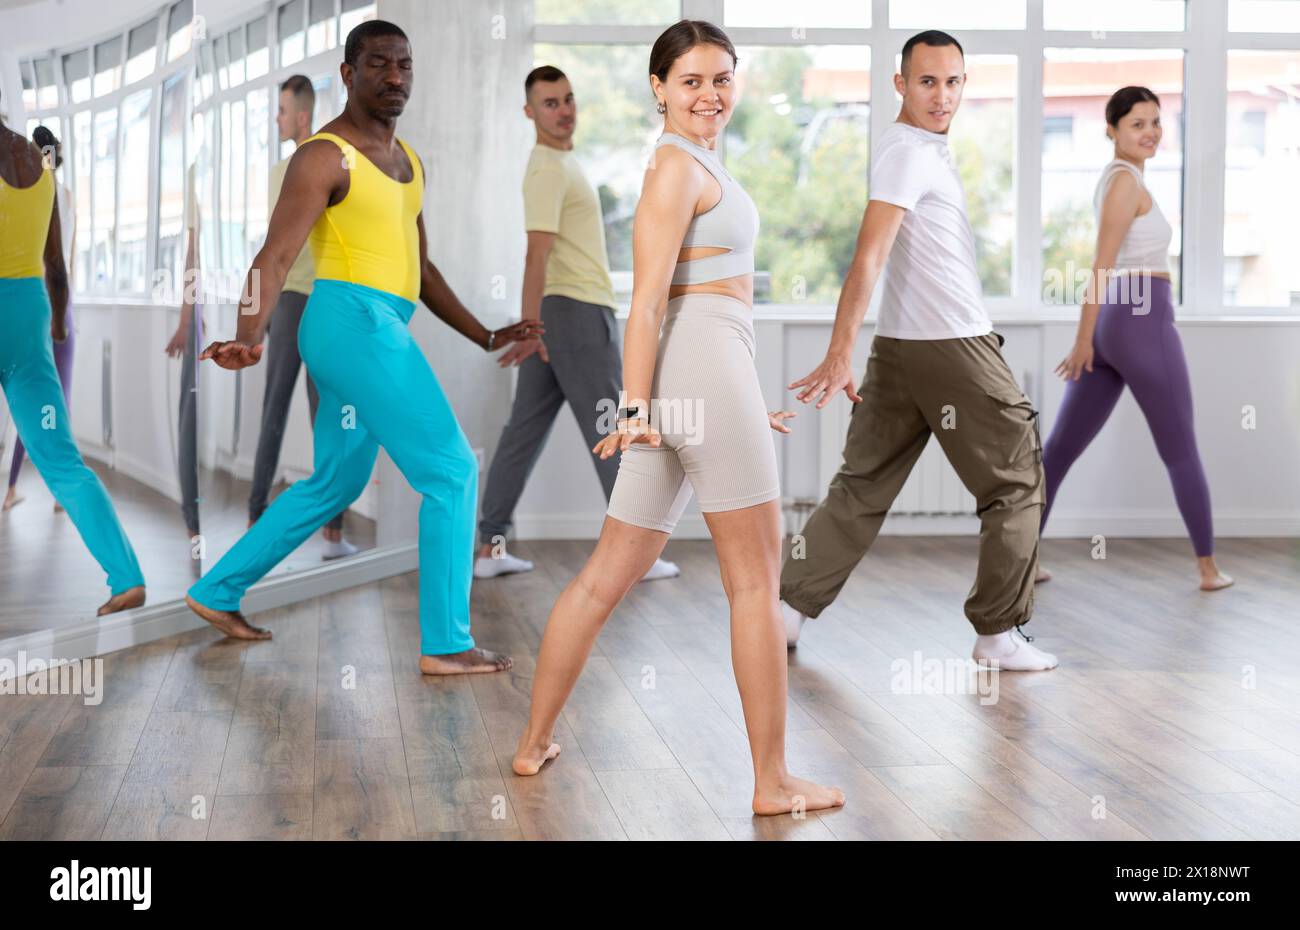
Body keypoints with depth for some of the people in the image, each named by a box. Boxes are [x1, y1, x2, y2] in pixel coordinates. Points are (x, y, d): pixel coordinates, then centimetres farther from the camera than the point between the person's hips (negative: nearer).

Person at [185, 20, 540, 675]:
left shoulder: (408, 161, 17)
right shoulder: (325, 156, -10)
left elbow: (420, 267, 24)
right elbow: (274, 258, -19)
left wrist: (485, 337, 21)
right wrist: (249, 340, -34)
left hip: (378, 332, 10)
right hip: (354, 324, -10)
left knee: (334, 484, 19)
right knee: (453, 473, -9)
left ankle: (216, 593, 29)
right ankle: (446, 645, -3)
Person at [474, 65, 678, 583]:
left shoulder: (559, 162, 17)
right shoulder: (550, 169, -15)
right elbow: (537, 251, -25)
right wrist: (530, 326, -32)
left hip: (554, 312, 10)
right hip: (577, 312, -10)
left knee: (526, 428, 7)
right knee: (608, 430, -4)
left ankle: (491, 546, 7)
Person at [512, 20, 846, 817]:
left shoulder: (701, 164, 22)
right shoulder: (678, 166, -8)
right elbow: (648, 296, -16)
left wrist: (746, 396, 26)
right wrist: (636, 403, -22)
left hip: (694, 381, 9)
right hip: (704, 371, -9)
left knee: (609, 574, 13)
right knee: (756, 579, -3)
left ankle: (535, 743, 21)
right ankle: (773, 783, 2)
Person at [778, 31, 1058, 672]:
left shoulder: (921, 148, 15)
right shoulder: (909, 152, -16)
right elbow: (868, 257, -26)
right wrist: (839, 354, -33)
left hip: (900, 348, 9)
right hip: (951, 349, -9)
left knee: (864, 484, 10)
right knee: (1016, 482, 2)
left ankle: (789, 608, 9)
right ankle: (998, 636, 6)